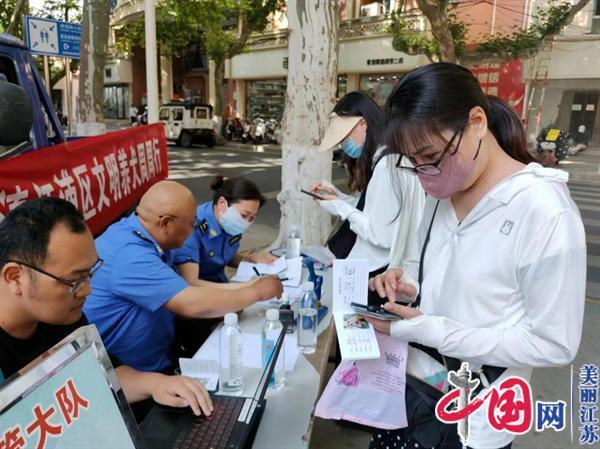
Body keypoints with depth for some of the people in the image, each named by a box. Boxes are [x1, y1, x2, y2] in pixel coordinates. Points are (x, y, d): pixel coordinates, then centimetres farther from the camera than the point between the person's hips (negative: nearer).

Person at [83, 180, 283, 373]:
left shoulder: (139, 237, 1)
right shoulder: (130, 255, -28)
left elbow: (185, 287, 4)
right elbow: (192, 304, -30)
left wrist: (245, 286, -1)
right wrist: (256, 292, -17)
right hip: (131, 375, -8)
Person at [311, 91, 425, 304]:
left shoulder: (387, 164, -21)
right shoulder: (385, 158, 10)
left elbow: (383, 235, -23)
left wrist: (342, 208, -13)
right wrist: (337, 196, 3)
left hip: (379, 274, -9)